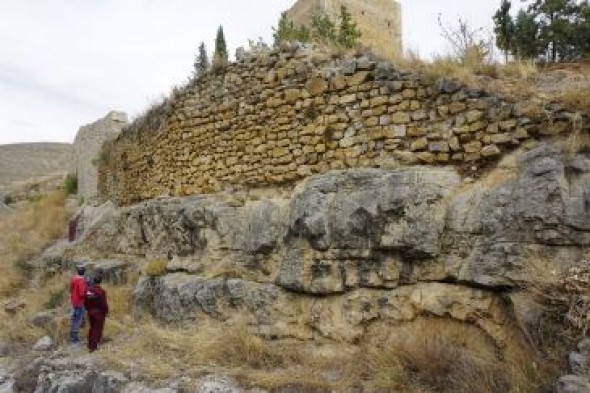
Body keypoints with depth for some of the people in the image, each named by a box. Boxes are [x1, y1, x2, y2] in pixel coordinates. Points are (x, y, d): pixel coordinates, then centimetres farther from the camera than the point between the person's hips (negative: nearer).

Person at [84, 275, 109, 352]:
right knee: (97, 329, 6)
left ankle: (90, 344, 31)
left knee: (92, 327, 23)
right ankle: (93, 346, 9)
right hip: (99, 312, -6)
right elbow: (104, 304, -19)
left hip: (90, 312, 6)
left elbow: (85, 302, 6)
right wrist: (106, 312, -4)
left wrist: (88, 309, 19)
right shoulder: (101, 291, -22)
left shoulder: (88, 290, -3)